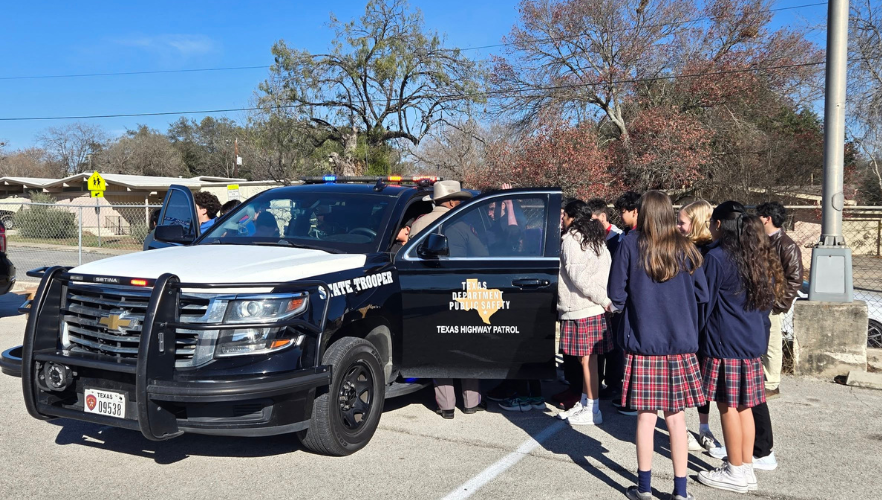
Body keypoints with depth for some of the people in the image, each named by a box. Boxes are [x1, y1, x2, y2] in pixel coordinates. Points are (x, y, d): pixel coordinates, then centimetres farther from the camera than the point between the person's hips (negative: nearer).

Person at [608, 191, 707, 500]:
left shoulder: (630, 245, -7)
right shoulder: (685, 249, 0)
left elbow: (617, 295, -5)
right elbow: (702, 295, 5)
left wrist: (620, 306, 16)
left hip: (643, 342, -2)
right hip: (680, 343, 2)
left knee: (646, 415, 6)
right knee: (676, 417, 9)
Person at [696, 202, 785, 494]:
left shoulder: (716, 257, -14)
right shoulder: (760, 256, 9)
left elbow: (704, 303, -9)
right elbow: (769, 298, 17)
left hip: (725, 344, -8)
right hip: (754, 342, 8)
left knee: (728, 406, 2)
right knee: (744, 406, 14)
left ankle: (736, 473, 10)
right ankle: (747, 468, 20)